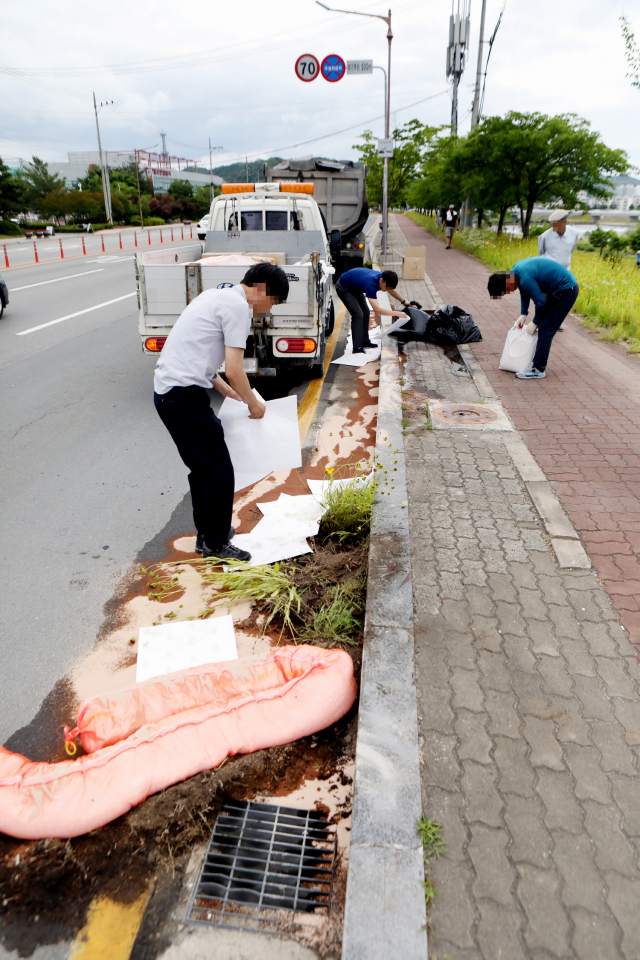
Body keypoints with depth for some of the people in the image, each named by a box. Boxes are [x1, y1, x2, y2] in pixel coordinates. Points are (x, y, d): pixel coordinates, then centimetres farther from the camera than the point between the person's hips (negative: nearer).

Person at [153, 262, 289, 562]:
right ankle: (216, 545, 13)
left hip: (166, 390, 10)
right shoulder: (237, 306, -9)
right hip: (185, 394, -10)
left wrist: (229, 392, 24)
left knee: (202, 468, 21)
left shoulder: (217, 296, 21)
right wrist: (253, 403, 1)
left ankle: (207, 534, 34)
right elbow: (234, 371, -15)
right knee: (220, 472, 0)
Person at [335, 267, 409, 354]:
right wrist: (397, 313, -41)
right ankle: (357, 348, -18)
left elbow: (391, 290, 12)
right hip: (343, 287, -9)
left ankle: (364, 342, 19)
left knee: (365, 312, 9)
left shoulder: (383, 277, -15)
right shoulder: (370, 283, -40)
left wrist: (403, 301, 13)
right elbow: (377, 309, -44)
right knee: (358, 314, -18)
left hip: (355, 287, 9)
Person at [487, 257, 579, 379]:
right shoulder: (516, 270, 1)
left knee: (545, 330, -10)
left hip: (566, 291, -10)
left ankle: (538, 369, -7)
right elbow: (524, 292, 18)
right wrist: (523, 314, 13)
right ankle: (537, 360, 21)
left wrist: (535, 322, -6)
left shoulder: (525, 278, -29)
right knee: (543, 327, 13)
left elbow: (540, 302, -21)